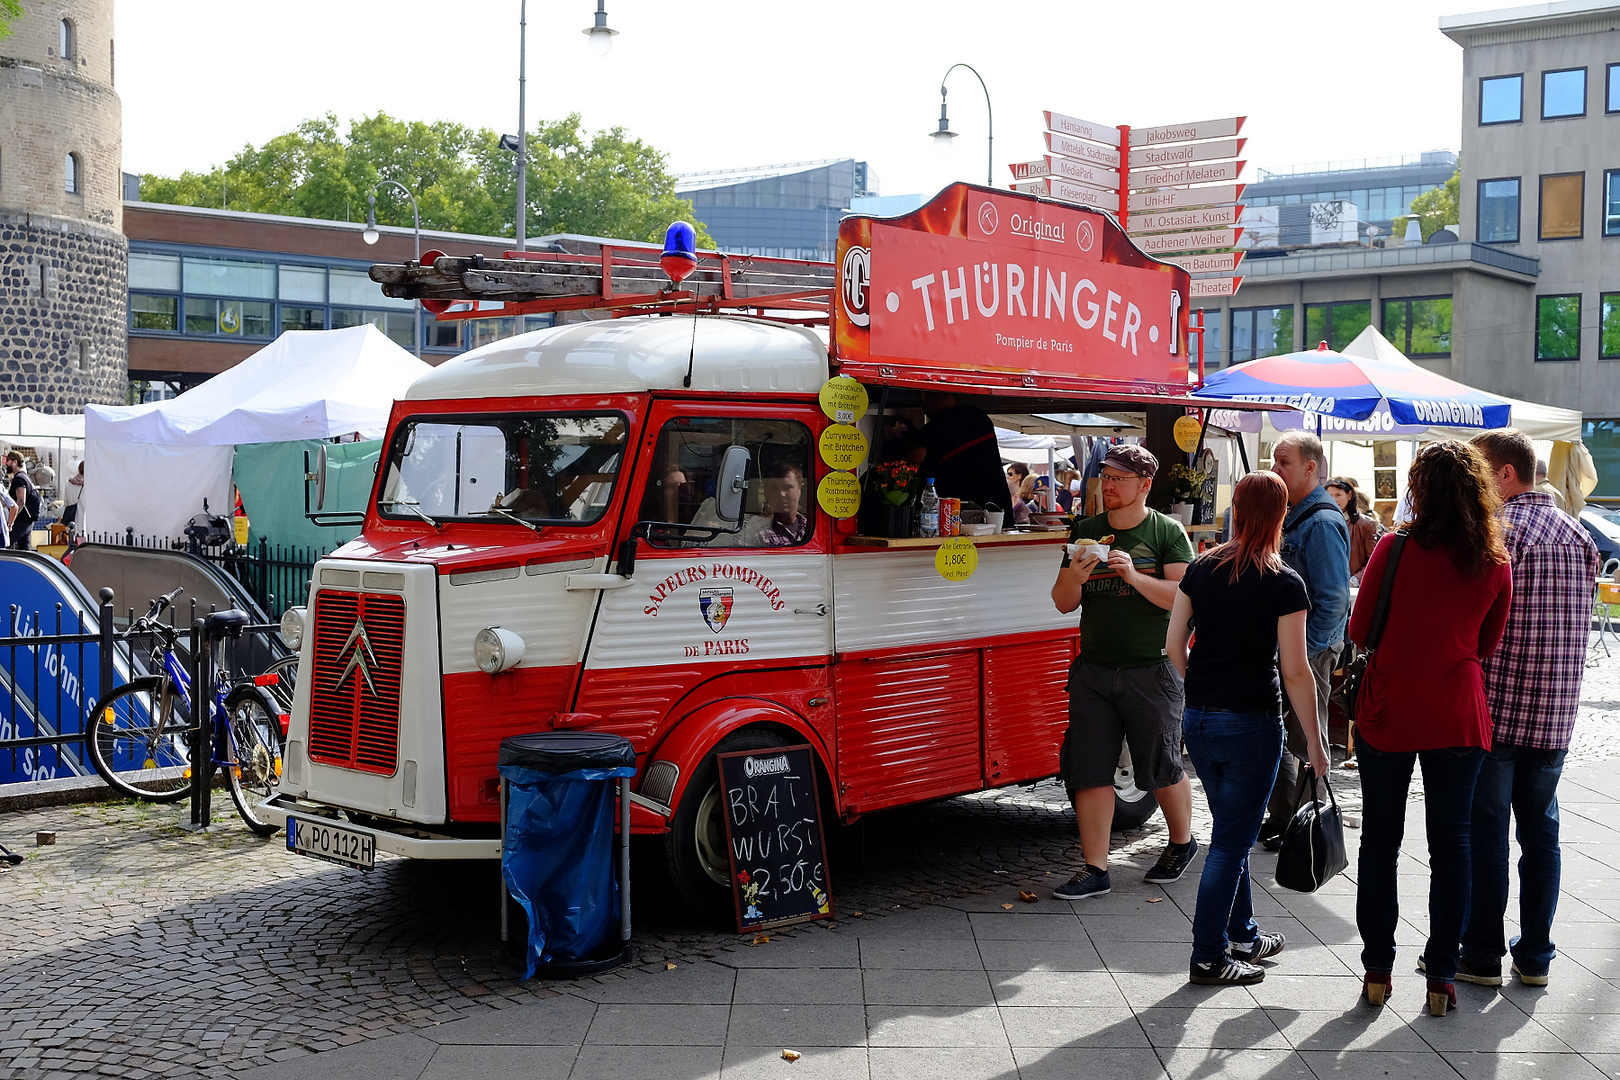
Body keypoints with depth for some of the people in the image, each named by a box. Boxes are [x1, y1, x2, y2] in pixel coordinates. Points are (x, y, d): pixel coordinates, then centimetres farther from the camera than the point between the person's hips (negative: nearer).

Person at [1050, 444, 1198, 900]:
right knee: (1090, 770, 0)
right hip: (1094, 670, 4)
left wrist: (1134, 576, -23)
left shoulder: (1167, 532, -2)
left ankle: (1182, 842, 34)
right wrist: (1074, 578, -13)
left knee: (1162, 768, 7)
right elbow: (1063, 603, 9)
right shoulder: (1085, 532, 9)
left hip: (1152, 670, -3)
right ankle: (1095, 869, 7)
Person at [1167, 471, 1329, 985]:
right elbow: (1295, 671, -12)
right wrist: (1314, 741, -4)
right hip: (1252, 723, -5)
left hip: (1198, 718, 6)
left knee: (1231, 831, 21)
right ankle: (1209, 958, 9)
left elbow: (1174, 645, 5)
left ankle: (1243, 935, 34)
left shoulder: (1201, 568, 3)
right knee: (1231, 842, 3)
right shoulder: (1284, 583, -11)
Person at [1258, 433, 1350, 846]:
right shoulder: (1287, 516, 12)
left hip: (1310, 649, -9)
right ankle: (1280, 816, 27)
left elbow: (1334, 600, -22)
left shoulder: (1322, 522, -17)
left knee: (1306, 741, 1)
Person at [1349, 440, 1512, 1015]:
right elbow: (1488, 645, 9)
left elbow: (1359, 632, -5)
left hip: (1388, 713, -2)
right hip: (1459, 718, 2)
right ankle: (1441, 976, 13)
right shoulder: (1495, 562, -2)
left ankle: (1378, 969, 14)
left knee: (1380, 842, 10)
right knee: (1451, 844, 9)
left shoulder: (1396, 549, -11)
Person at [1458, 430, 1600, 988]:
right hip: (1557, 713, 7)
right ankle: (1535, 954, 19)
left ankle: (1482, 955, 9)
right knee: (1540, 831, 13)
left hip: (1494, 710, -7)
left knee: (1485, 833, 2)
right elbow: (1577, 625, 16)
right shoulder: (1578, 535, 11)